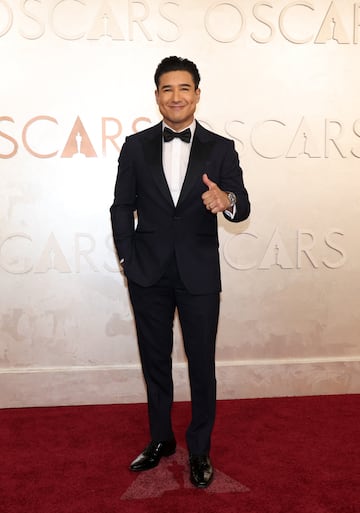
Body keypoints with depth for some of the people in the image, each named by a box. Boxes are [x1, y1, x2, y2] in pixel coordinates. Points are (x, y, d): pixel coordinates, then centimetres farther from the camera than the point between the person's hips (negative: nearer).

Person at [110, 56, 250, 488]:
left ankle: (199, 449, 30)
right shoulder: (136, 146, 3)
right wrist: (127, 260, -3)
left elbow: (242, 208, -7)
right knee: (154, 362, 15)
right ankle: (161, 440, 36)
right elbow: (122, 207, 5)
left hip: (199, 275, -1)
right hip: (148, 275, 2)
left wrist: (226, 200, -30)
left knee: (201, 365, 9)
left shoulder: (221, 149, -1)